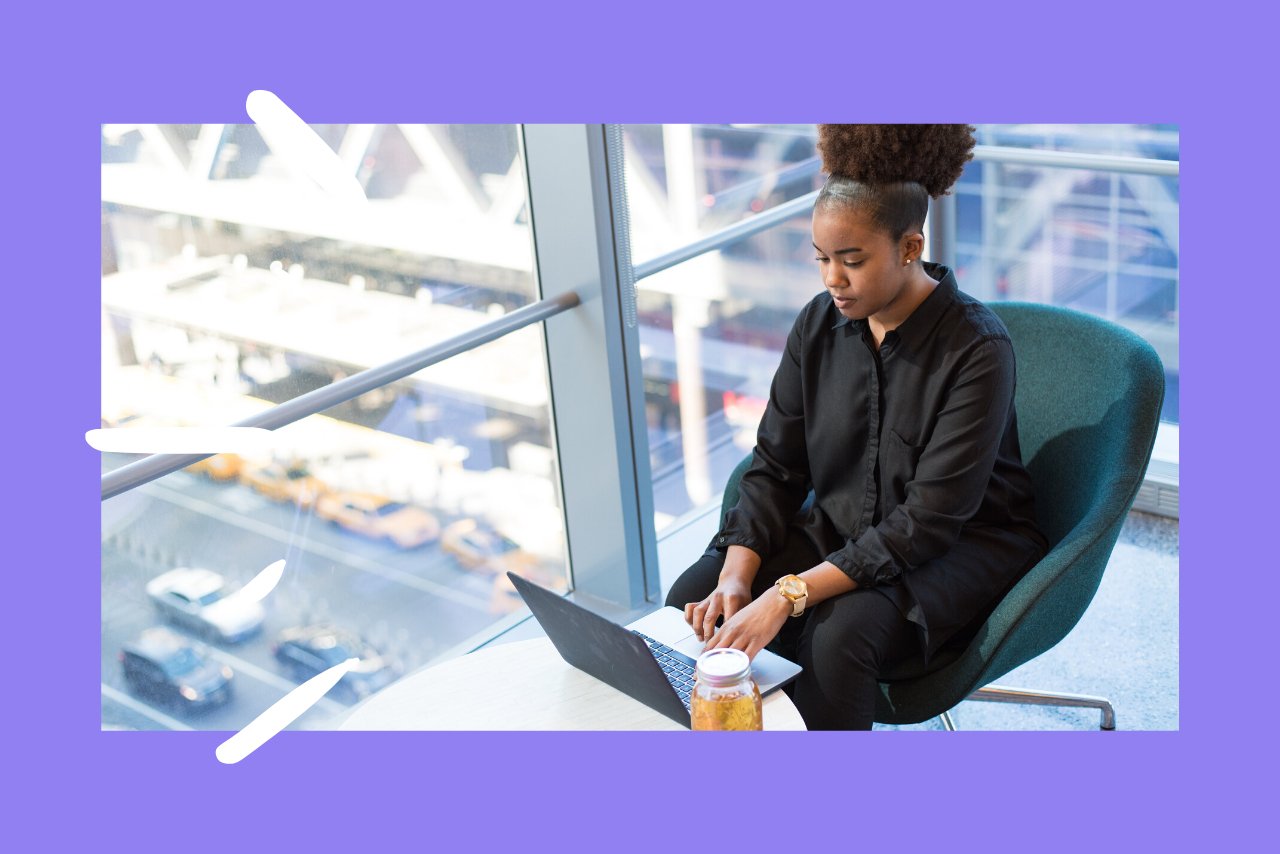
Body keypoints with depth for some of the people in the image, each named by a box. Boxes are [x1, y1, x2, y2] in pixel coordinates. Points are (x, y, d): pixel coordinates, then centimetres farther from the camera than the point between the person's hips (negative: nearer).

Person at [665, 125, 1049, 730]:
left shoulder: (977, 350, -22)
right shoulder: (819, 324, -4)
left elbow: (929, 520, -26)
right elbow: (776, 465, -1)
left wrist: (789, 595, -32)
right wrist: (737, 574, -18)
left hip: (960, 547, -5)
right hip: (839, 524, 6)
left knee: (840, 631, -33)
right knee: (694, 600, -15)